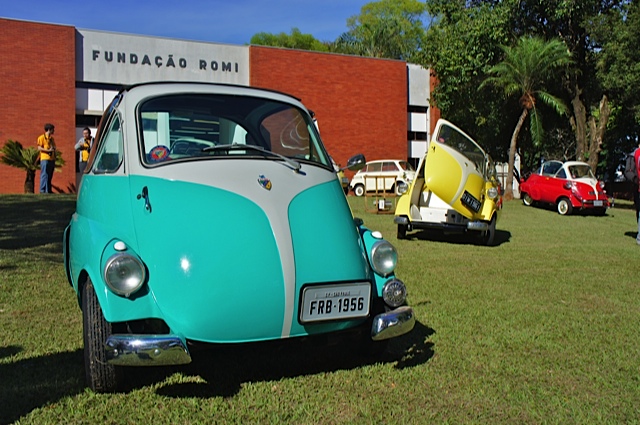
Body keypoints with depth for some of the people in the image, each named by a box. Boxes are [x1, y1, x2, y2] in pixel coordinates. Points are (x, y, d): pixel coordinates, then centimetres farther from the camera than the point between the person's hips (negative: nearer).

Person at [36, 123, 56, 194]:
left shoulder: (51, 138, 19)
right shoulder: (42, 137, -4)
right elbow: (39, 148, -11)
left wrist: (54, 159, 15)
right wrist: (48, 150, -19)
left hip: (51, 159, 7)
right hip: (45, 159, -7)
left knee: (50, 176, 8)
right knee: (44, 175, -7)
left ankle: (49, 190, 12)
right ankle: (43, 190, -5)